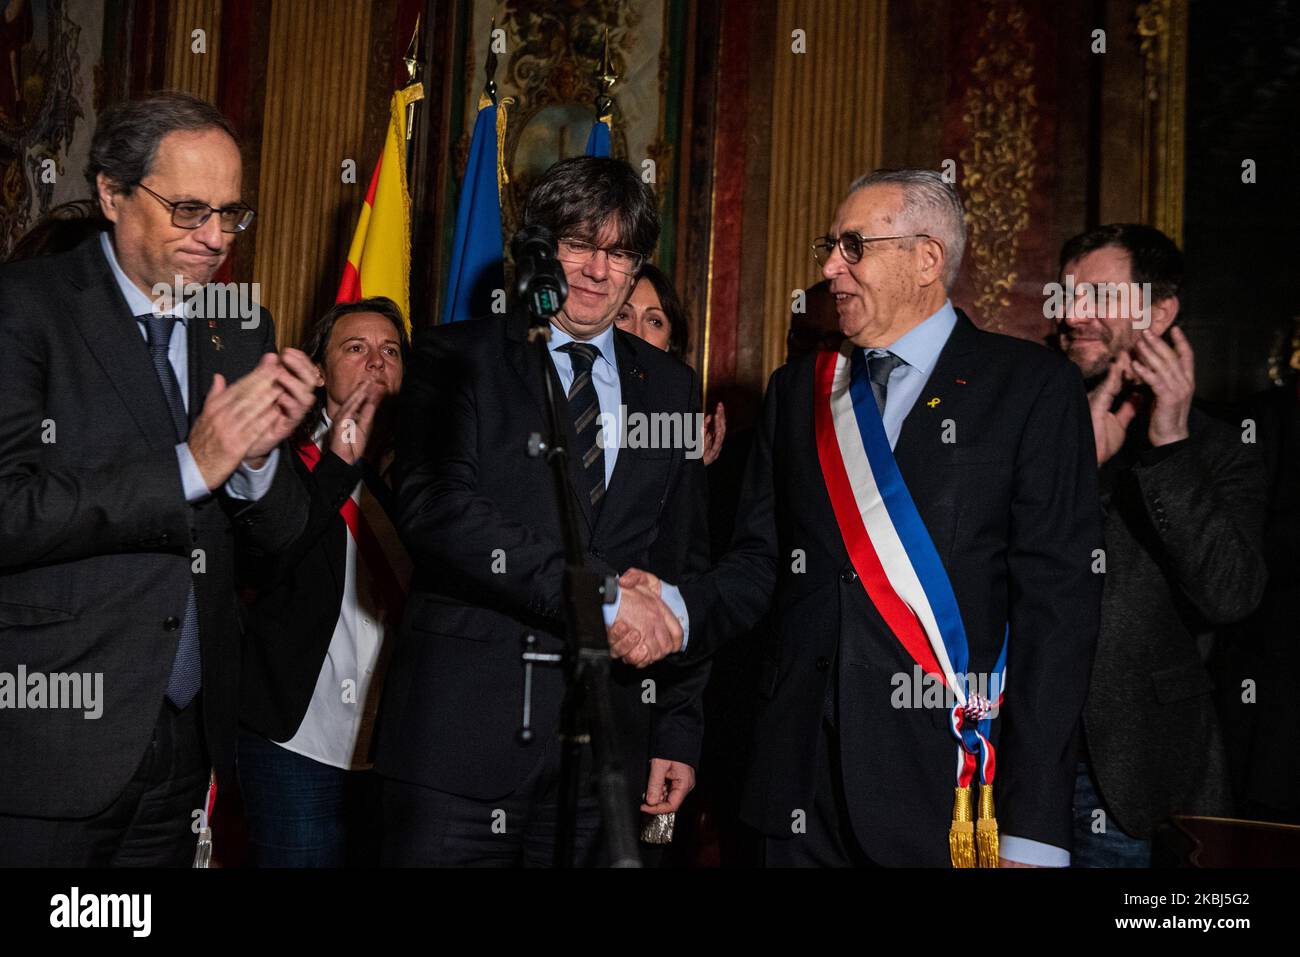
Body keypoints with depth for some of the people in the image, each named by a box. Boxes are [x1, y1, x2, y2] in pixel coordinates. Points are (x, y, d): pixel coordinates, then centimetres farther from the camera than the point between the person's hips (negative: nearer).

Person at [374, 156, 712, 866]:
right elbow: (432, 509, -14)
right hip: (461, 728, -3)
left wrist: (679, 728, 8)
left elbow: (684, 564, 13)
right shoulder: (456, 360, 2)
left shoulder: (671, 388, 13)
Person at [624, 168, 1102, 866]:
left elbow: (1055, 601, -8)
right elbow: (761, 561, 12)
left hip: (950, 784, -4)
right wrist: (682, 611, -11)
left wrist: (1034, 825, -13)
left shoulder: (1034, 388, -2)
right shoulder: (797, 389, 13)